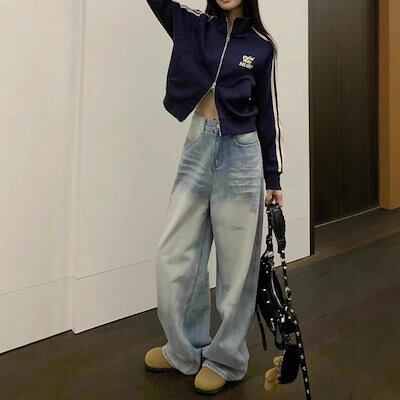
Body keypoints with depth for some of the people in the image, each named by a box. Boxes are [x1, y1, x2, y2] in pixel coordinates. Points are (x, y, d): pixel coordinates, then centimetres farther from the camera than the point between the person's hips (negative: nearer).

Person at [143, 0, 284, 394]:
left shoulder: (261, 46, 5)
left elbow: (268, 113, 6)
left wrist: (273, 178, 5)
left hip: (241, 155, -2)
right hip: (197, 148, 3)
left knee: (236, 262, 4)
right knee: (173, 255, 5)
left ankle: (226, 357, 24)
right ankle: (185, 348, 27)